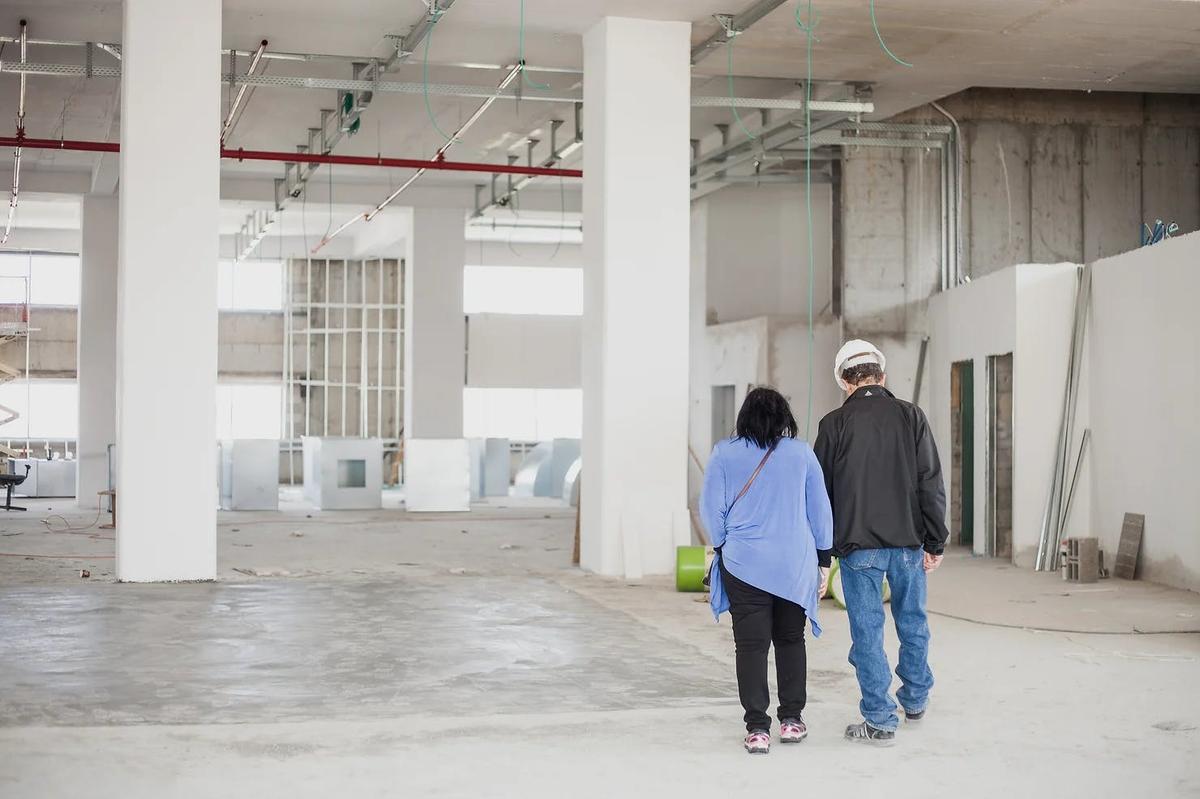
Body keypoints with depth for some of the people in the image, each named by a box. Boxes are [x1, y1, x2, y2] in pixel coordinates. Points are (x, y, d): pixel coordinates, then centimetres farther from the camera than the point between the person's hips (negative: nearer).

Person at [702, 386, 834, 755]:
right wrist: (823, 561, 13)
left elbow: (711, 508, -1)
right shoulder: (802, 453, 0)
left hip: (744, 565, -1)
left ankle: (757, 728, -1)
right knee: (791, 640, 15)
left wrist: (724, 545, 16)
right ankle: (791, 720, 19)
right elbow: (820, 510, 4)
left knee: (751, 645, 1)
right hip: (795, 566, 2)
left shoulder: (724, 454, -3)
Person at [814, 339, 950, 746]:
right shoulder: (911, 416, 1)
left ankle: (880, 720, 7)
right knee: (912, 623, 19)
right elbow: (931, 484, -1)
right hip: (908, 542, 3)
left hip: (858, 546, -2)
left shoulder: (834, 424, -4)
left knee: (867, 631, 4)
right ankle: (915, 699, 36)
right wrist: (935, 542, 3)